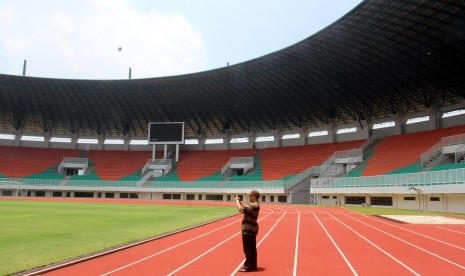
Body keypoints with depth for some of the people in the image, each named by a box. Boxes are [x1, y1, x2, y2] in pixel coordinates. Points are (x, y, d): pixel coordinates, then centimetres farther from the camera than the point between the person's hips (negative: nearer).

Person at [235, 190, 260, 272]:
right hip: (251, 229, 10)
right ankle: (253, 266, 21)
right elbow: (245, 208, 18)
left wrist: (237, 200, -14)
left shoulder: (253, 206, -22)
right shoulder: (255, 205, 11)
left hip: (248, 230, -10)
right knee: (252, 248, 14)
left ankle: (248, 267, 2)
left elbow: (241, 209, -28)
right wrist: (239, 201, 8)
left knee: (248, 249, -3)